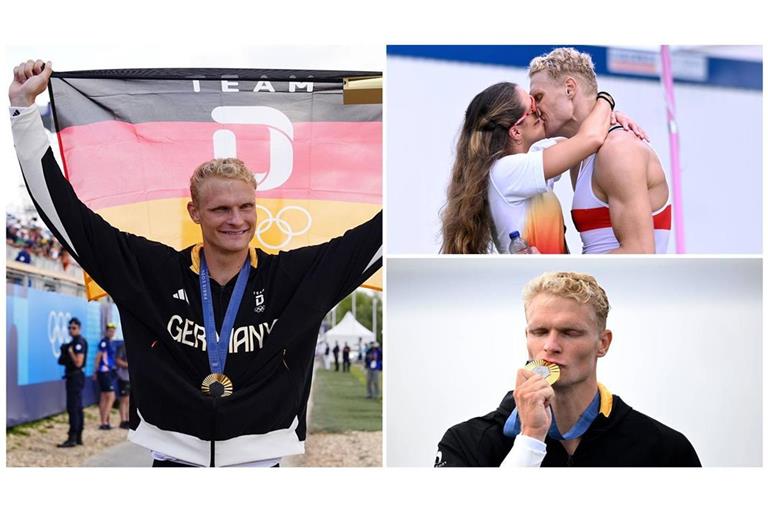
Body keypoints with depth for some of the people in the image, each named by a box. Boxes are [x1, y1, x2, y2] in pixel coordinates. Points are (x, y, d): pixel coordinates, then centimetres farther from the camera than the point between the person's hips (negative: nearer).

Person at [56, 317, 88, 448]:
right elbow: (67, 360, 23)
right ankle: (78, 437, 17)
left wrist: (70, 351, -15)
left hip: (75, 377, -11)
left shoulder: (80, 343, -15)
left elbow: (78, 362, -23)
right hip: (73, 378, 11)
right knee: (77, 408, 12)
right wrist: (65, 353, 6)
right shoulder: (73, 342, 16)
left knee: (73, 408, -11)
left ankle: (72, 438, -11)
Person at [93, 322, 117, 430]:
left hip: (109, 372, 10)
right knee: (111, 397, -11)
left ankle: (104, 422, 15)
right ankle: (104, 422, -12)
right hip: (104, 372, -10)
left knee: (104, 398, 11)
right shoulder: (104, 342, -13)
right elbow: (98, 357, -14)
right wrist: (96, 372, -15)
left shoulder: (109, 343, 16)